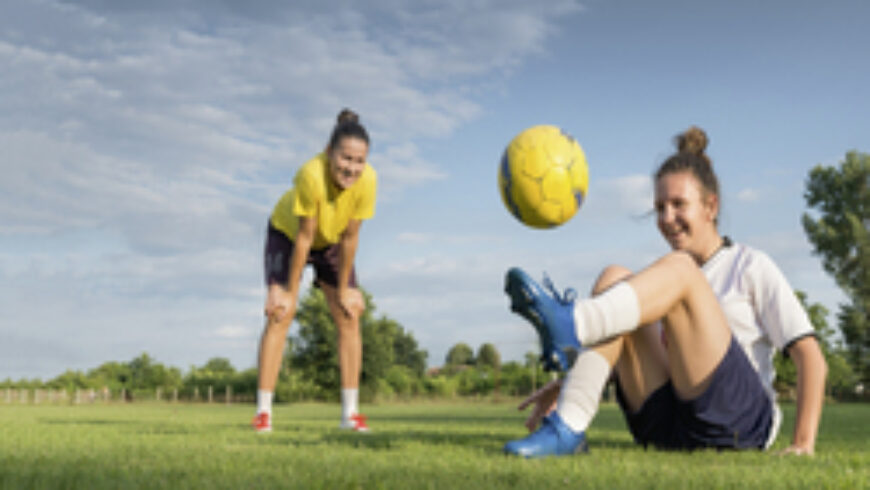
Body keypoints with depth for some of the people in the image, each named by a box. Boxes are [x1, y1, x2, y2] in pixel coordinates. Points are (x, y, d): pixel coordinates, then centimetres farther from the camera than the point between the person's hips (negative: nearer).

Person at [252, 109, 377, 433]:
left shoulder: (367, 181, -32)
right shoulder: (312, 175, -40)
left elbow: (349, 239, -21)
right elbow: (304, 237, -30)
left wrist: (344, 289, -13)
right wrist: (289, 291, -21)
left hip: (332, 242, 3)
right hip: (288, 233, -3)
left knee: (349, 318, -5)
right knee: (280, 314, -15)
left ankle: (350, 412, 1)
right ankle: (263, 412, -12)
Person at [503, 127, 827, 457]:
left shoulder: (751, 266, 9)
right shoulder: (662, 280, 23)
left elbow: (811, 358, 3)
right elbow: (629, 354, 20)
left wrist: (803, 443, -8)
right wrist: (562, 385, 2)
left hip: (741, 421, -4)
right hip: (663, 424, 4)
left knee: (678, 268, -19)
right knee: (614, 277, -14)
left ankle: (569, 325, -42)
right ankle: (567, 428, -32)